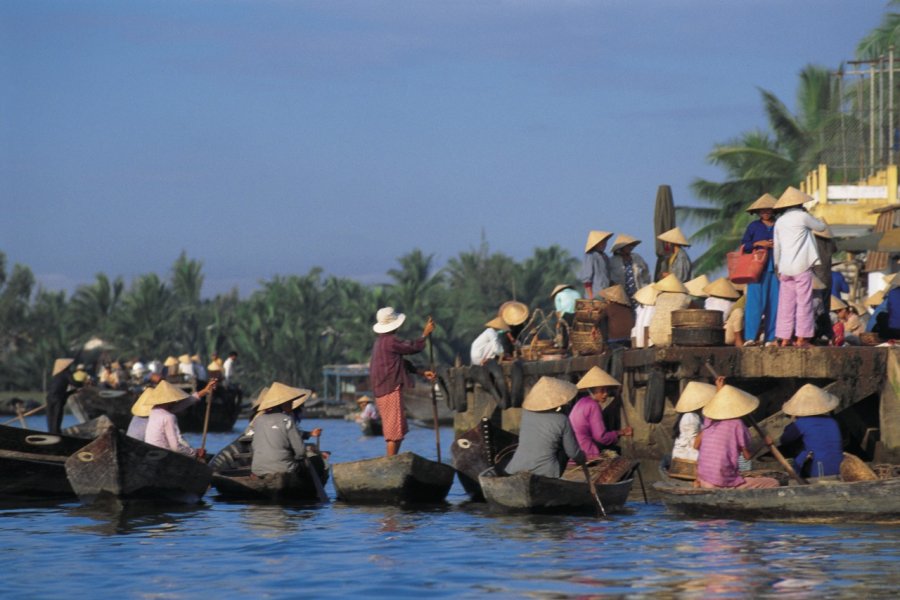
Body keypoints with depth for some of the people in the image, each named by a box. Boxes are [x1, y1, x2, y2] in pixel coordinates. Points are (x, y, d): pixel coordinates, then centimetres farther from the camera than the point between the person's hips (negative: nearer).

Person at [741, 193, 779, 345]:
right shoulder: (753, 227, 10)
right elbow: (743, 246, 7)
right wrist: (758, 244, -7)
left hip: (775, 268, 2)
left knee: (774, 303, -1)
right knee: (755, 302, -10)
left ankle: (770, 338, 2)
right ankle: (751, 337, -12)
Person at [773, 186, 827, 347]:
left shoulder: (780, 221, 11)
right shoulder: (802, 217, -5)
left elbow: (777, 247, 15)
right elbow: (821, 227, 8)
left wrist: (778, 267, 23)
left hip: (785, 268, 5)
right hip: (802, 267, -5)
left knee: (786, 303, 7)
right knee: (804, 302, -2)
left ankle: (785, 338, 6)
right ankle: (801, 338, -6)